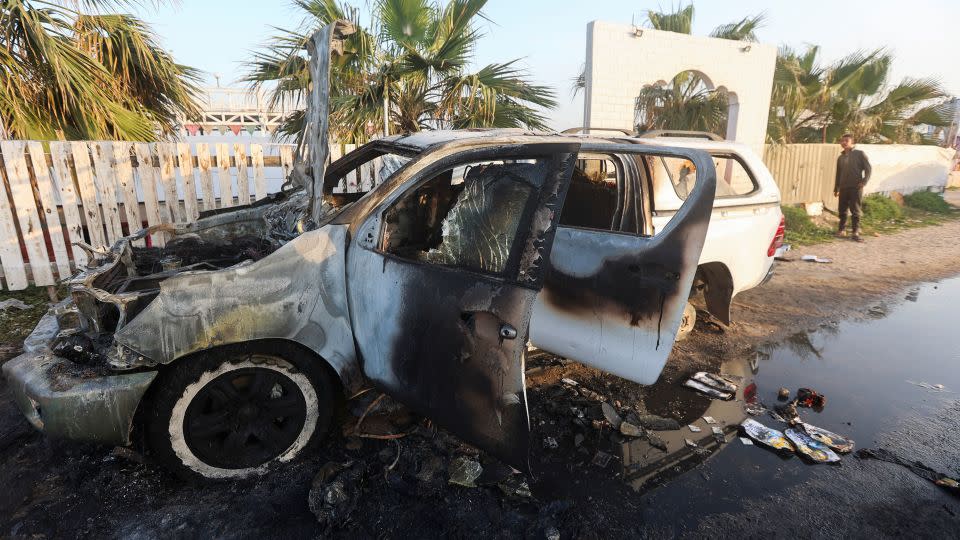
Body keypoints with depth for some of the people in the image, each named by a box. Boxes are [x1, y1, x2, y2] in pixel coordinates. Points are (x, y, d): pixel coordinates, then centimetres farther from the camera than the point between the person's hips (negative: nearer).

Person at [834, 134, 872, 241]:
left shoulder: (860, 154, 0)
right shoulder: (840, 158, 15)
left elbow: (868, 168, -3)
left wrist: (864, 181, -15)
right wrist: (836, 189, 17)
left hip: (856, 187, -4)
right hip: (843, 188, 5)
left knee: (855, 211, -4)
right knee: (842, 210, 7)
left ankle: (856, 232, -1)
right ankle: (842, 229, 19)